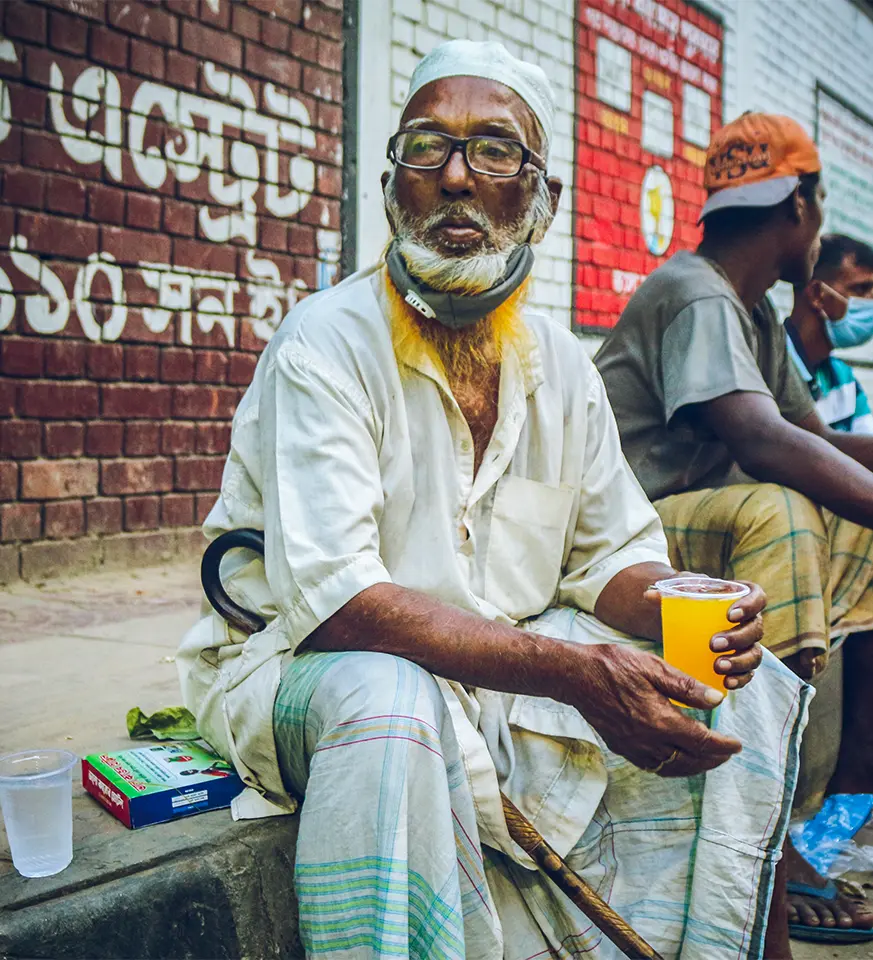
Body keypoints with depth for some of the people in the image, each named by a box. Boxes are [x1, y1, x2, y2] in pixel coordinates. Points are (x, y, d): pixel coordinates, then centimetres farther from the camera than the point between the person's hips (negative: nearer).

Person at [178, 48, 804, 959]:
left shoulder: (561, 364, 4)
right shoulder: (327, 343, -17)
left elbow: (611, 552, 9)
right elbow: (333, 597, -27)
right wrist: (573, 671, -34)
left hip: (508, 663, 7)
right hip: (302, 668, -6)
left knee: (745, 691, -1)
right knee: (391, 703, -40)